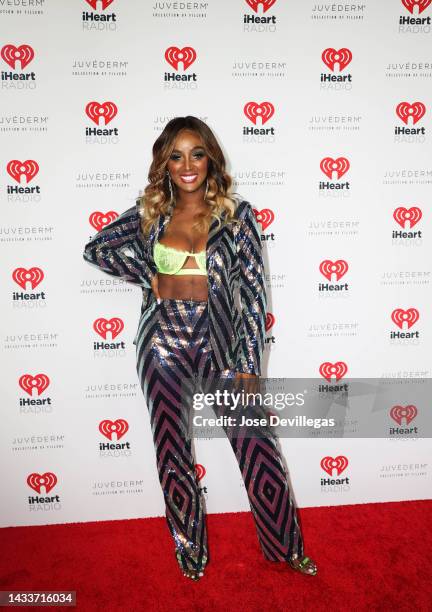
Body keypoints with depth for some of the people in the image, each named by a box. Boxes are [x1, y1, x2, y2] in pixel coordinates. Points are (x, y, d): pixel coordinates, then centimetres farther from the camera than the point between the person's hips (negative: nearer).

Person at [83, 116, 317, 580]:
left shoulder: (236, 213, 0)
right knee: (172, 454, 11)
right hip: (163, 342, 2)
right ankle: (190, 550, 36)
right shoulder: (150, 214, 5)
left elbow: (253, 291, -4)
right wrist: (148, 277, -1)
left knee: (257, 448, -1)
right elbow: (95, 248, 13)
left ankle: (287, 547, 25)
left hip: (218, 342, -1)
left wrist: (248, 365, -9)